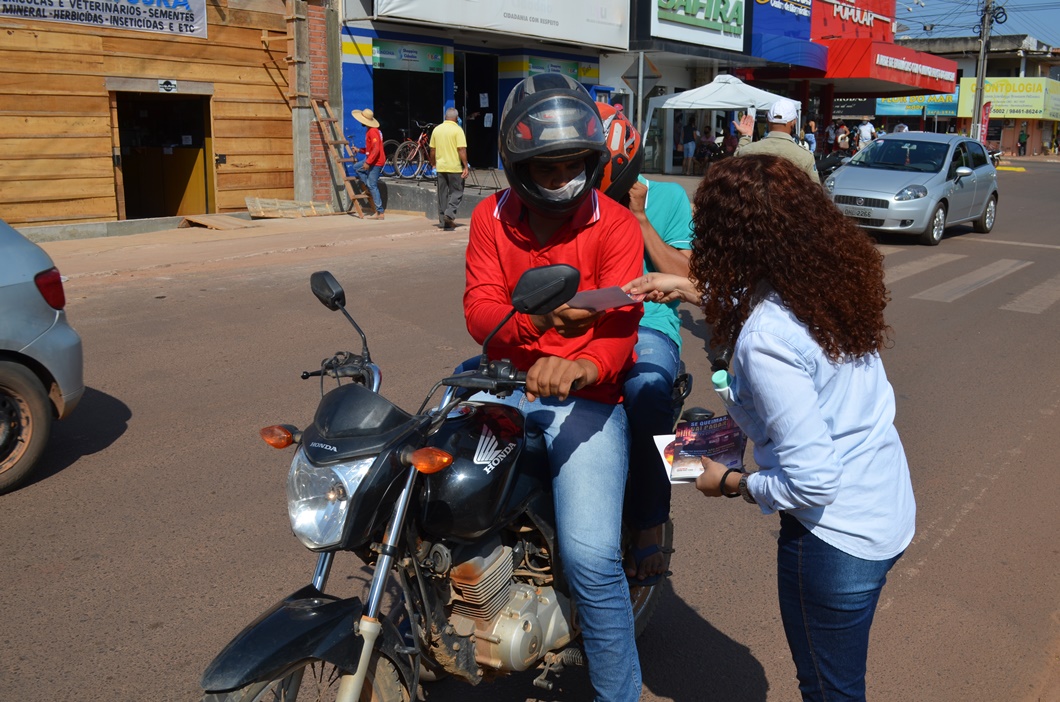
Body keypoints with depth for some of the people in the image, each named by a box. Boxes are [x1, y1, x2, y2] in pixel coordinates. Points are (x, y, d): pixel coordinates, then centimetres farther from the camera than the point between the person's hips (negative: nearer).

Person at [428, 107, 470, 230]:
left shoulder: (437, 129, 8)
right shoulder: (457, 130, -8)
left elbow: (432, 150, 12)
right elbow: (461, 149, -15)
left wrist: (433, 164, 23)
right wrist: (466, 167, -12)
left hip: (440, 167, 5)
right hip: (455, 167, -5)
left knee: (442, 194, 10)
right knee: (456, 192, 5)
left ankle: (444, 221, 11)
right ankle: (450, 213, -14)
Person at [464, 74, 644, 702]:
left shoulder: (615, 224, -5)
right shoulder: (491, 218, 4)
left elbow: (620, 322, -17)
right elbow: (479, 312, -8)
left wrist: (582, 367, -41)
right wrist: (538, 317, -31)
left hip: (587, 396, -4)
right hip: (507, 385, 4)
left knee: (592, 559, -18)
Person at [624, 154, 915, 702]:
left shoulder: (766, 339, -30)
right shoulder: (834, 277, -5)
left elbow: (810, 482, -26)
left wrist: (730, 484, -10)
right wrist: (692, 291, 12)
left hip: (836, 533, -8)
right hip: (888, 508, 8)